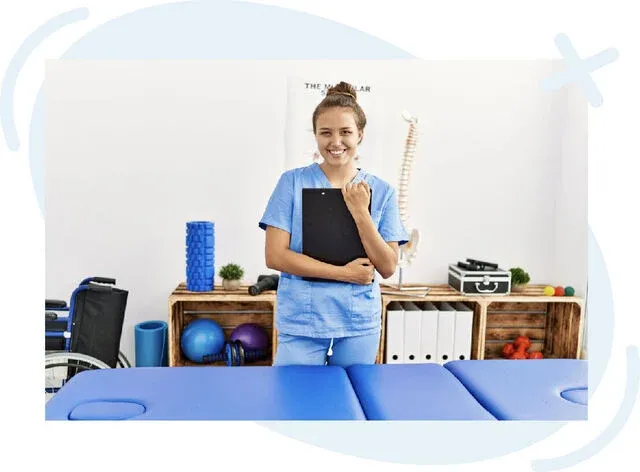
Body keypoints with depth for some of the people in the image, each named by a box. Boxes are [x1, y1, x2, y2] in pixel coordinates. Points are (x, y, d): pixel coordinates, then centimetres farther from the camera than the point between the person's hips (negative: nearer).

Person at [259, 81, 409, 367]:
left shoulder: (382, 192, 1)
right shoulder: (293, 182, -4)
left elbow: (388, 268, -2)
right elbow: (275, 256, -9)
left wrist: (360, 214, -15)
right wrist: (345, 273, -13)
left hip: (360, 324, 2)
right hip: (301, 322, -2)